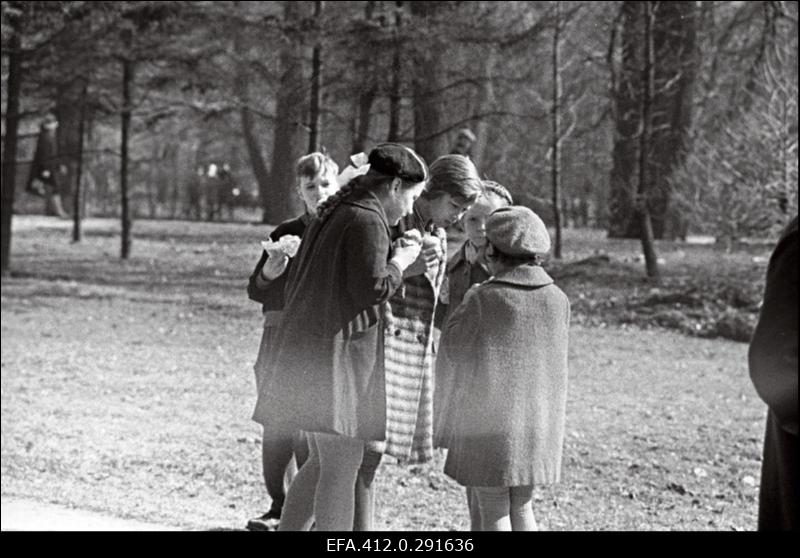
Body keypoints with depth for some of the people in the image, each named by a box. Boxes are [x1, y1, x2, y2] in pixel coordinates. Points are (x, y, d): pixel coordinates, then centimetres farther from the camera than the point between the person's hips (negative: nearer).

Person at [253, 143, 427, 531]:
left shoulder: (331, 216, 17)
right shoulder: (368, 221, -12)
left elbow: (295, 284, 22)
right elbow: (371, 288, -22)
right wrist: (400, 260, -3)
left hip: (306, 350, 10)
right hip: (338, 352, -10)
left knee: (323, 461, 17)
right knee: (342, 466, -6)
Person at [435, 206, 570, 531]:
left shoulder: (483, 299, -13)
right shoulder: (558, 300, -1)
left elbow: (449, 361, -4)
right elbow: (551, 358, 8)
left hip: (489, 422, -4)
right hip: (536, 422, 4)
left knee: (494, 512, 3)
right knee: (521, 507, 14)